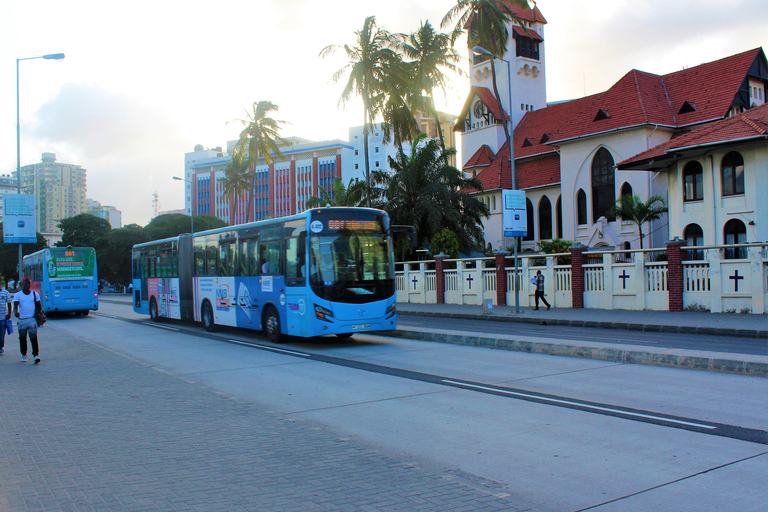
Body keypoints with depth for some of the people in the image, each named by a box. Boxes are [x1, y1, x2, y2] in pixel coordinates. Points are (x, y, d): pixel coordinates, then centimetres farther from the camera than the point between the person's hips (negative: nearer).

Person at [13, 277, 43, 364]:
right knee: (22, 338, 10)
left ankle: (36, 355, -15)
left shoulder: (35, 294, 7)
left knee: (33, 337, -12)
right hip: (21, 320, 1)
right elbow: (15, 306, -8)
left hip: (32, 319, -1)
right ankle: (23, 355, 25)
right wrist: (16, 312, -30)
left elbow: (39, 305, 15)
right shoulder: (17, 295, 3)